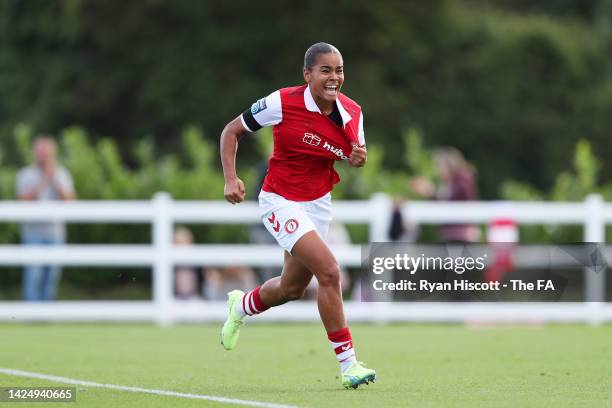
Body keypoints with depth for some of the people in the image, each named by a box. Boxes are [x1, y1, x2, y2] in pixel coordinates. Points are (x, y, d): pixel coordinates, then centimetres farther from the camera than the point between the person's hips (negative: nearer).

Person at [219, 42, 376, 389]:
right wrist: (231, 178, -17)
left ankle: (242, 306, 52)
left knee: (292, 288, 18)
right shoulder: (283, 103, -19)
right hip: (281, 201, -6)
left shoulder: (352, 113, -8)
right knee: (329, 271, -22)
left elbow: (357, 154, 9)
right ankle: (347, 363, -14)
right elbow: (231, 131, -7)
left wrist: (360, 158, -16)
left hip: (319, 202, 6)